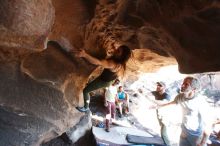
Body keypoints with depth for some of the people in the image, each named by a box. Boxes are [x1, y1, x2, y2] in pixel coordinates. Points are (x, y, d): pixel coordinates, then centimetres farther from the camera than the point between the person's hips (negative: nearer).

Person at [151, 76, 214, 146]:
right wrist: (159, 106, 20)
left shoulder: (200, 102, -28)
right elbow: (172, 102, 12)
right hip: (184, 132, 5)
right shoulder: (180, 96, -11)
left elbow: (208, 123, -23)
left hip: (197, 136, -5)